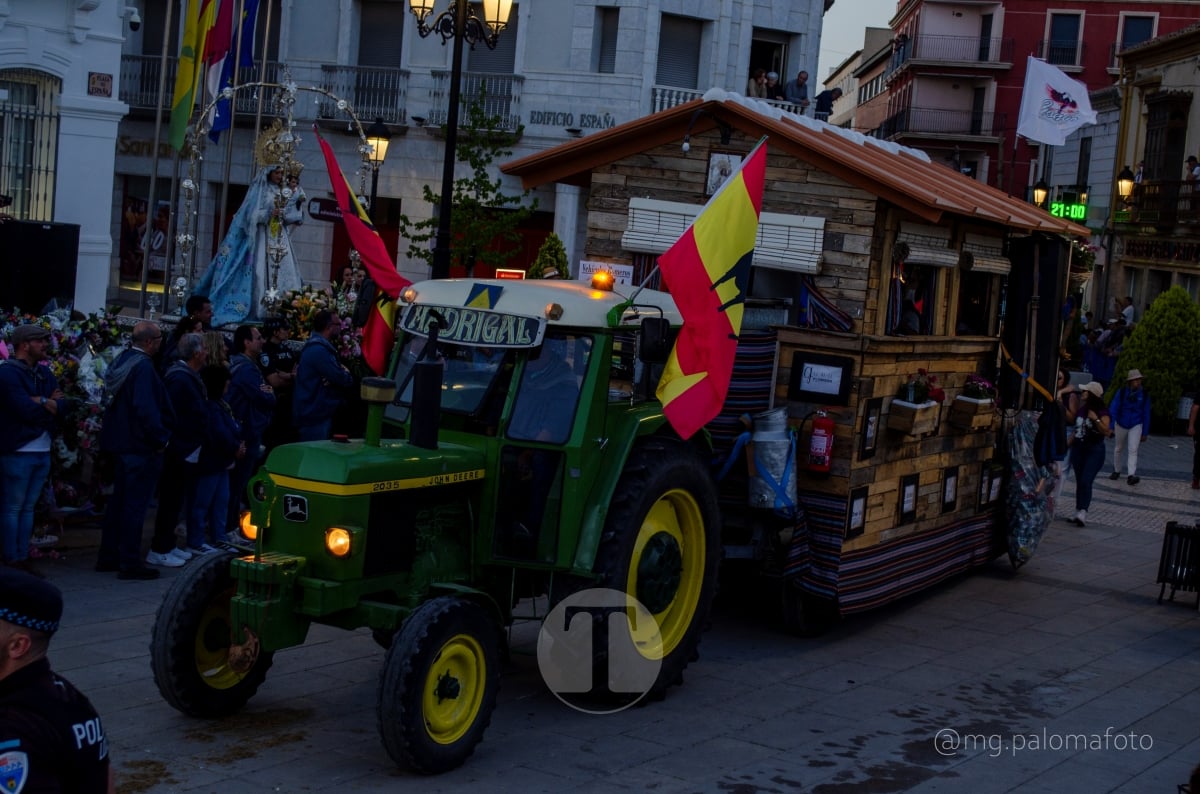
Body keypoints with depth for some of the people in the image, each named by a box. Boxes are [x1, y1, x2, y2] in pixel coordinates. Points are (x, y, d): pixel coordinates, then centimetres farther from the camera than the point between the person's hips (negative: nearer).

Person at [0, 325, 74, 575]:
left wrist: (43, 402, -13)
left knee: (28, 507, 11)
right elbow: (27, 411, -20)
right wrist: (52, 405, -5)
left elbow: (67, 405, 4)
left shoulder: (44, 373, 13)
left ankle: (23, 558, 17)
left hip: (43, 451, 7)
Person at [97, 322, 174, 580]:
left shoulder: (122, 360, 9)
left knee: (119, 500, 17)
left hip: (120, 442, 9)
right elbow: (146, 409, -27)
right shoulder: (143, 367, -19)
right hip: (141, 445, -9)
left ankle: (108, 556, 24)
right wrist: (160, 440, -16)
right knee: (135, 504, -3)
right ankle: (130, 563, 2)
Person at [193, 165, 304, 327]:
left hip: (280, 238, 5)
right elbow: (252, 214, -8)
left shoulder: (283, 192, 15)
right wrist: (269, 214, -19)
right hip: (262, 237, -5)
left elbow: (291, 215, 11)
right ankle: (261, 309, -11)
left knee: (282, 272, -2)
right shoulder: (259, 191, 0)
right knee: (262, 271, -10)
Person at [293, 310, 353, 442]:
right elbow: (345, 381, -23)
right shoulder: (319, 350, -21)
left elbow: (333, 374, 13)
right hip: (314, 416, -11)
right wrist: (346, 373, 0)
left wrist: (342, 371, -9)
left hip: (314, 413, 11)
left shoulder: (315, 346, 14)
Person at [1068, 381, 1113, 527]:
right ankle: (1078, 512, 13)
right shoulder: (1082, 409, 10)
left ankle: (1083, 513, -23)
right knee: (1079, 482, 8)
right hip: (1078, 449, 6)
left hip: (1094, 450, -6)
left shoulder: (1102, 412, -9)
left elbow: (1107, 431, -17)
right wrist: (1068, 444, 15)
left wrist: (1096, 419, -26)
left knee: (1086, 481, -17)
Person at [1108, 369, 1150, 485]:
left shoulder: (1144, 395, -6)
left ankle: (1132, 475, -20)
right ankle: (1116, 471, 33)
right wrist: (1112, 426, -18)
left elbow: (1146, 414, 1)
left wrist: (1145, 433, 3)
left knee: (1133, 450, -14)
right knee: (1119, 449, 16)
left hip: (1136, 425, -1)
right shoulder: (1122, 392, -9)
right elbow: (1113, 409, -9)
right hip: (1121, 424, 1)